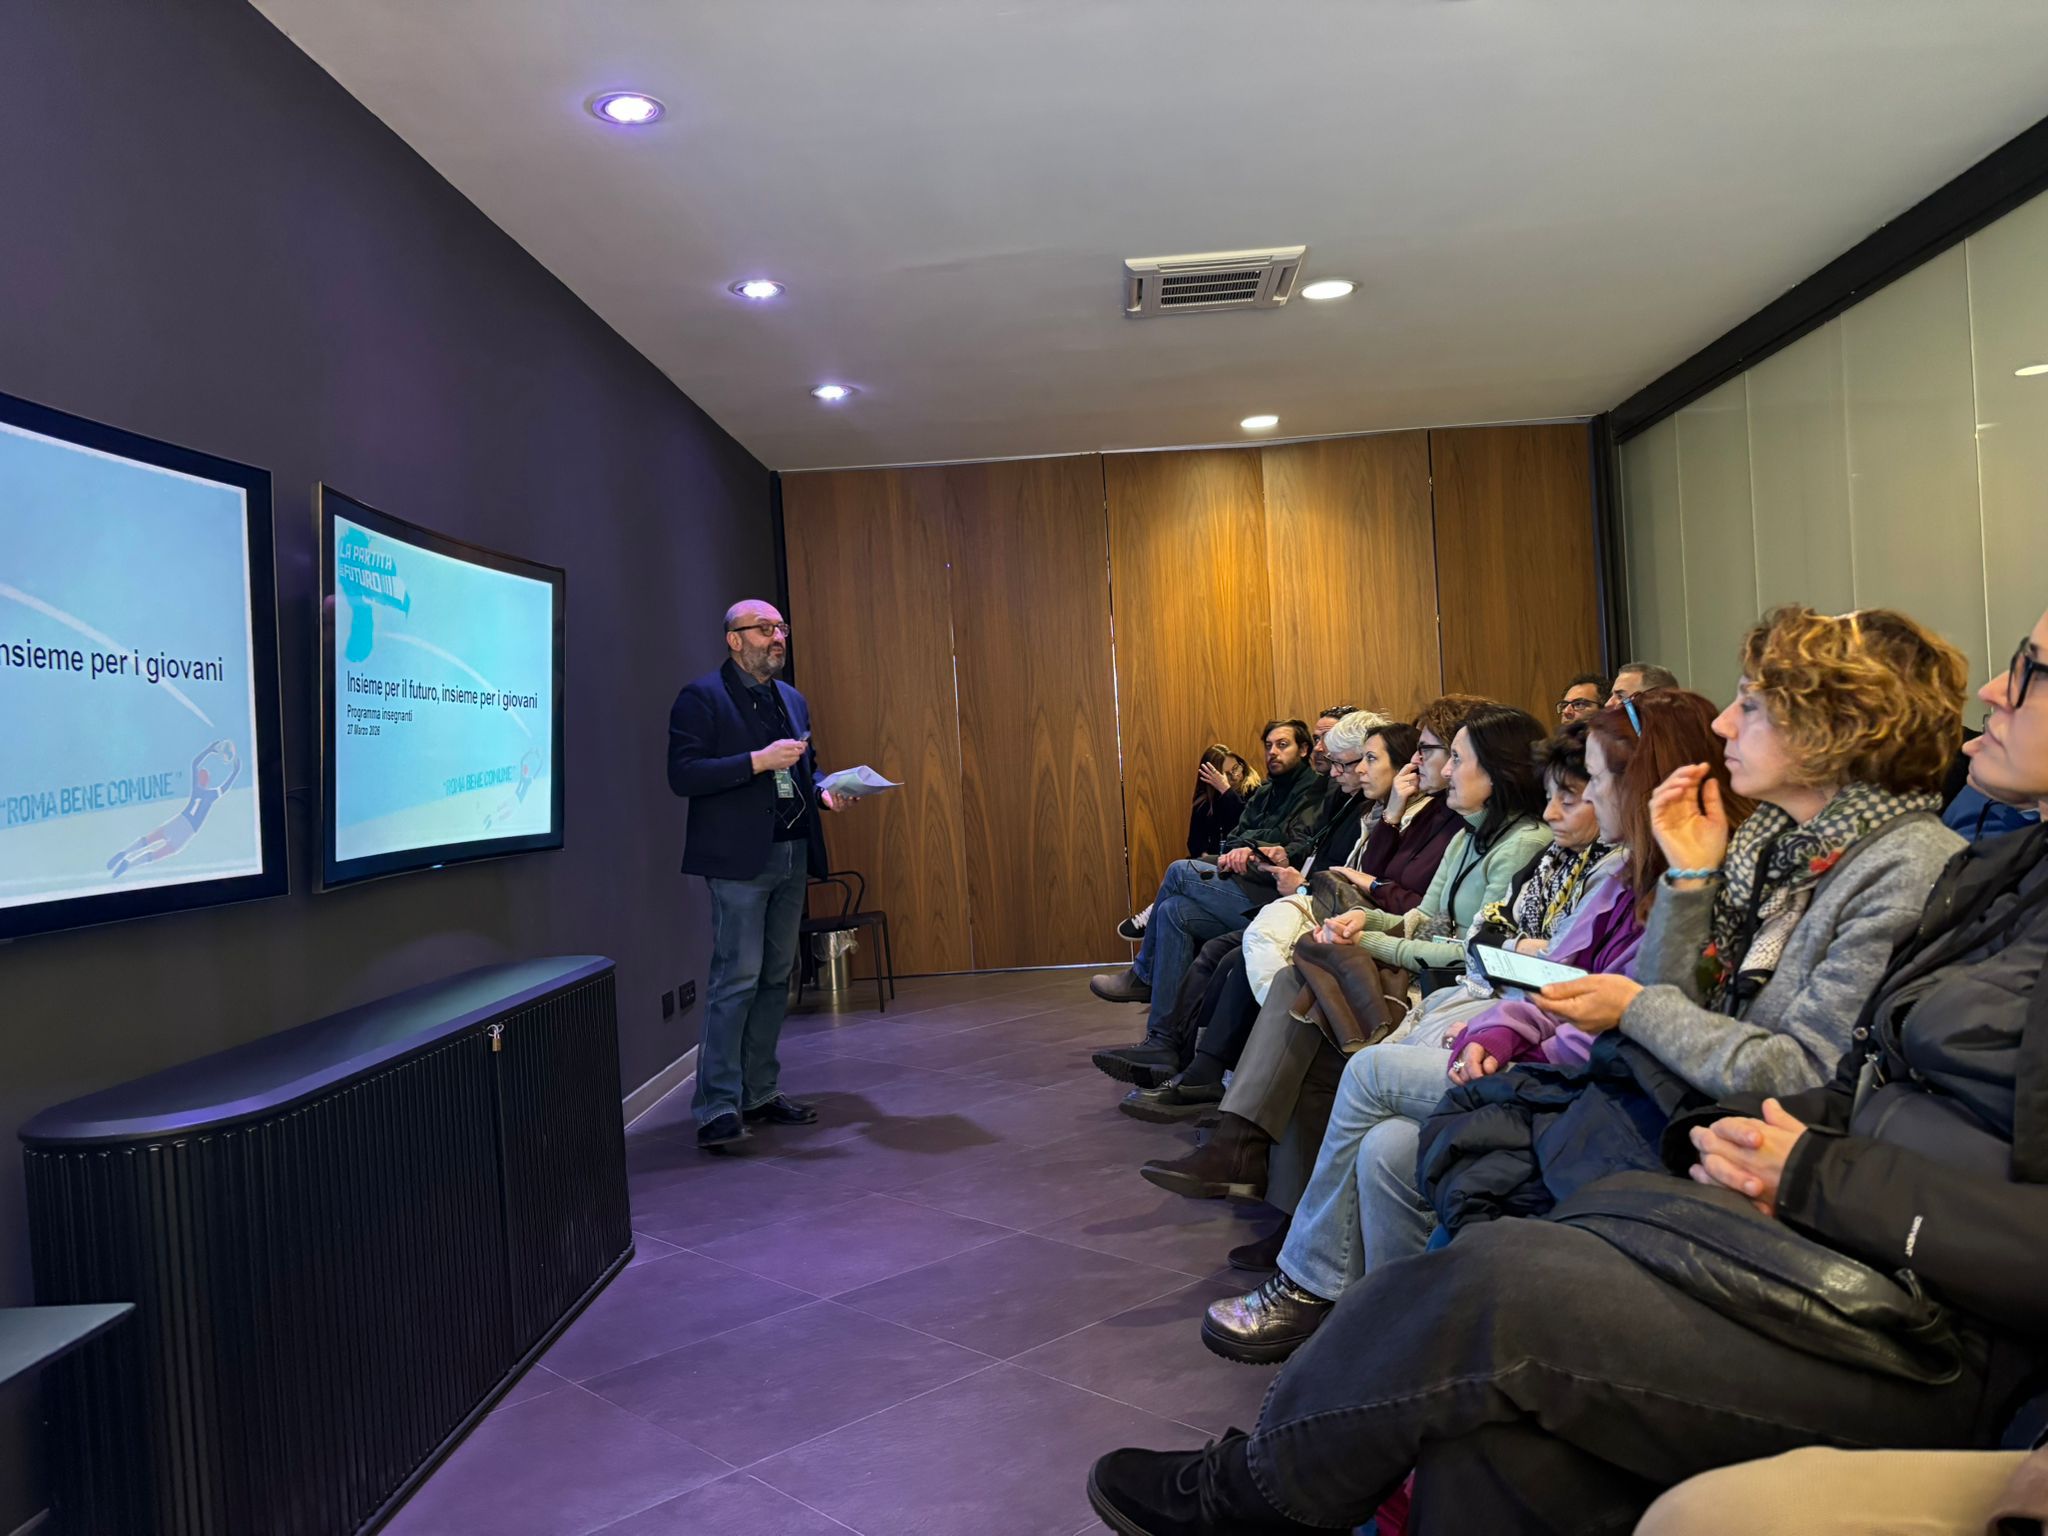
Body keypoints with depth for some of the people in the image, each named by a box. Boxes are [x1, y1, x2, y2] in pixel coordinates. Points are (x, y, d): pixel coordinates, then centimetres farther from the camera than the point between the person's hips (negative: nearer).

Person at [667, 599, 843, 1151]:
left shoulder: (793, 700, 17)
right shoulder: (701, 697, -5)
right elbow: (682, 774, -15)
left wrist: (823, 789, 5)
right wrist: (758, 761, -21)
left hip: (792, 856, 8)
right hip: (738, 858, -7)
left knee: (776, 978, 10)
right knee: (737, 978, -10)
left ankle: (760, 1094, 19)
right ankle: (717, 1107, -5)